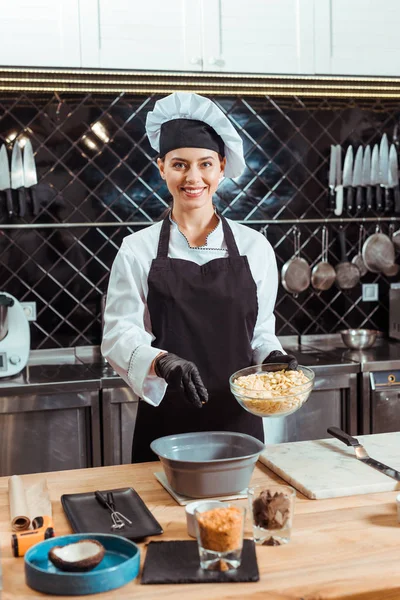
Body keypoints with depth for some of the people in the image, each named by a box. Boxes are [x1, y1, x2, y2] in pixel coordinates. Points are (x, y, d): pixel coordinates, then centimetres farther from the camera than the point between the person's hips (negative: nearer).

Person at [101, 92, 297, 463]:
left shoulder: (254, 247, 3)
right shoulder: (138, 250, -2)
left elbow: (260, 330, 10)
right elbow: (119, 335, -6)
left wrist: (272, 357, -10)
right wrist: (163, 361, -25)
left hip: (238, 419, 2)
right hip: (166, 423, -1)